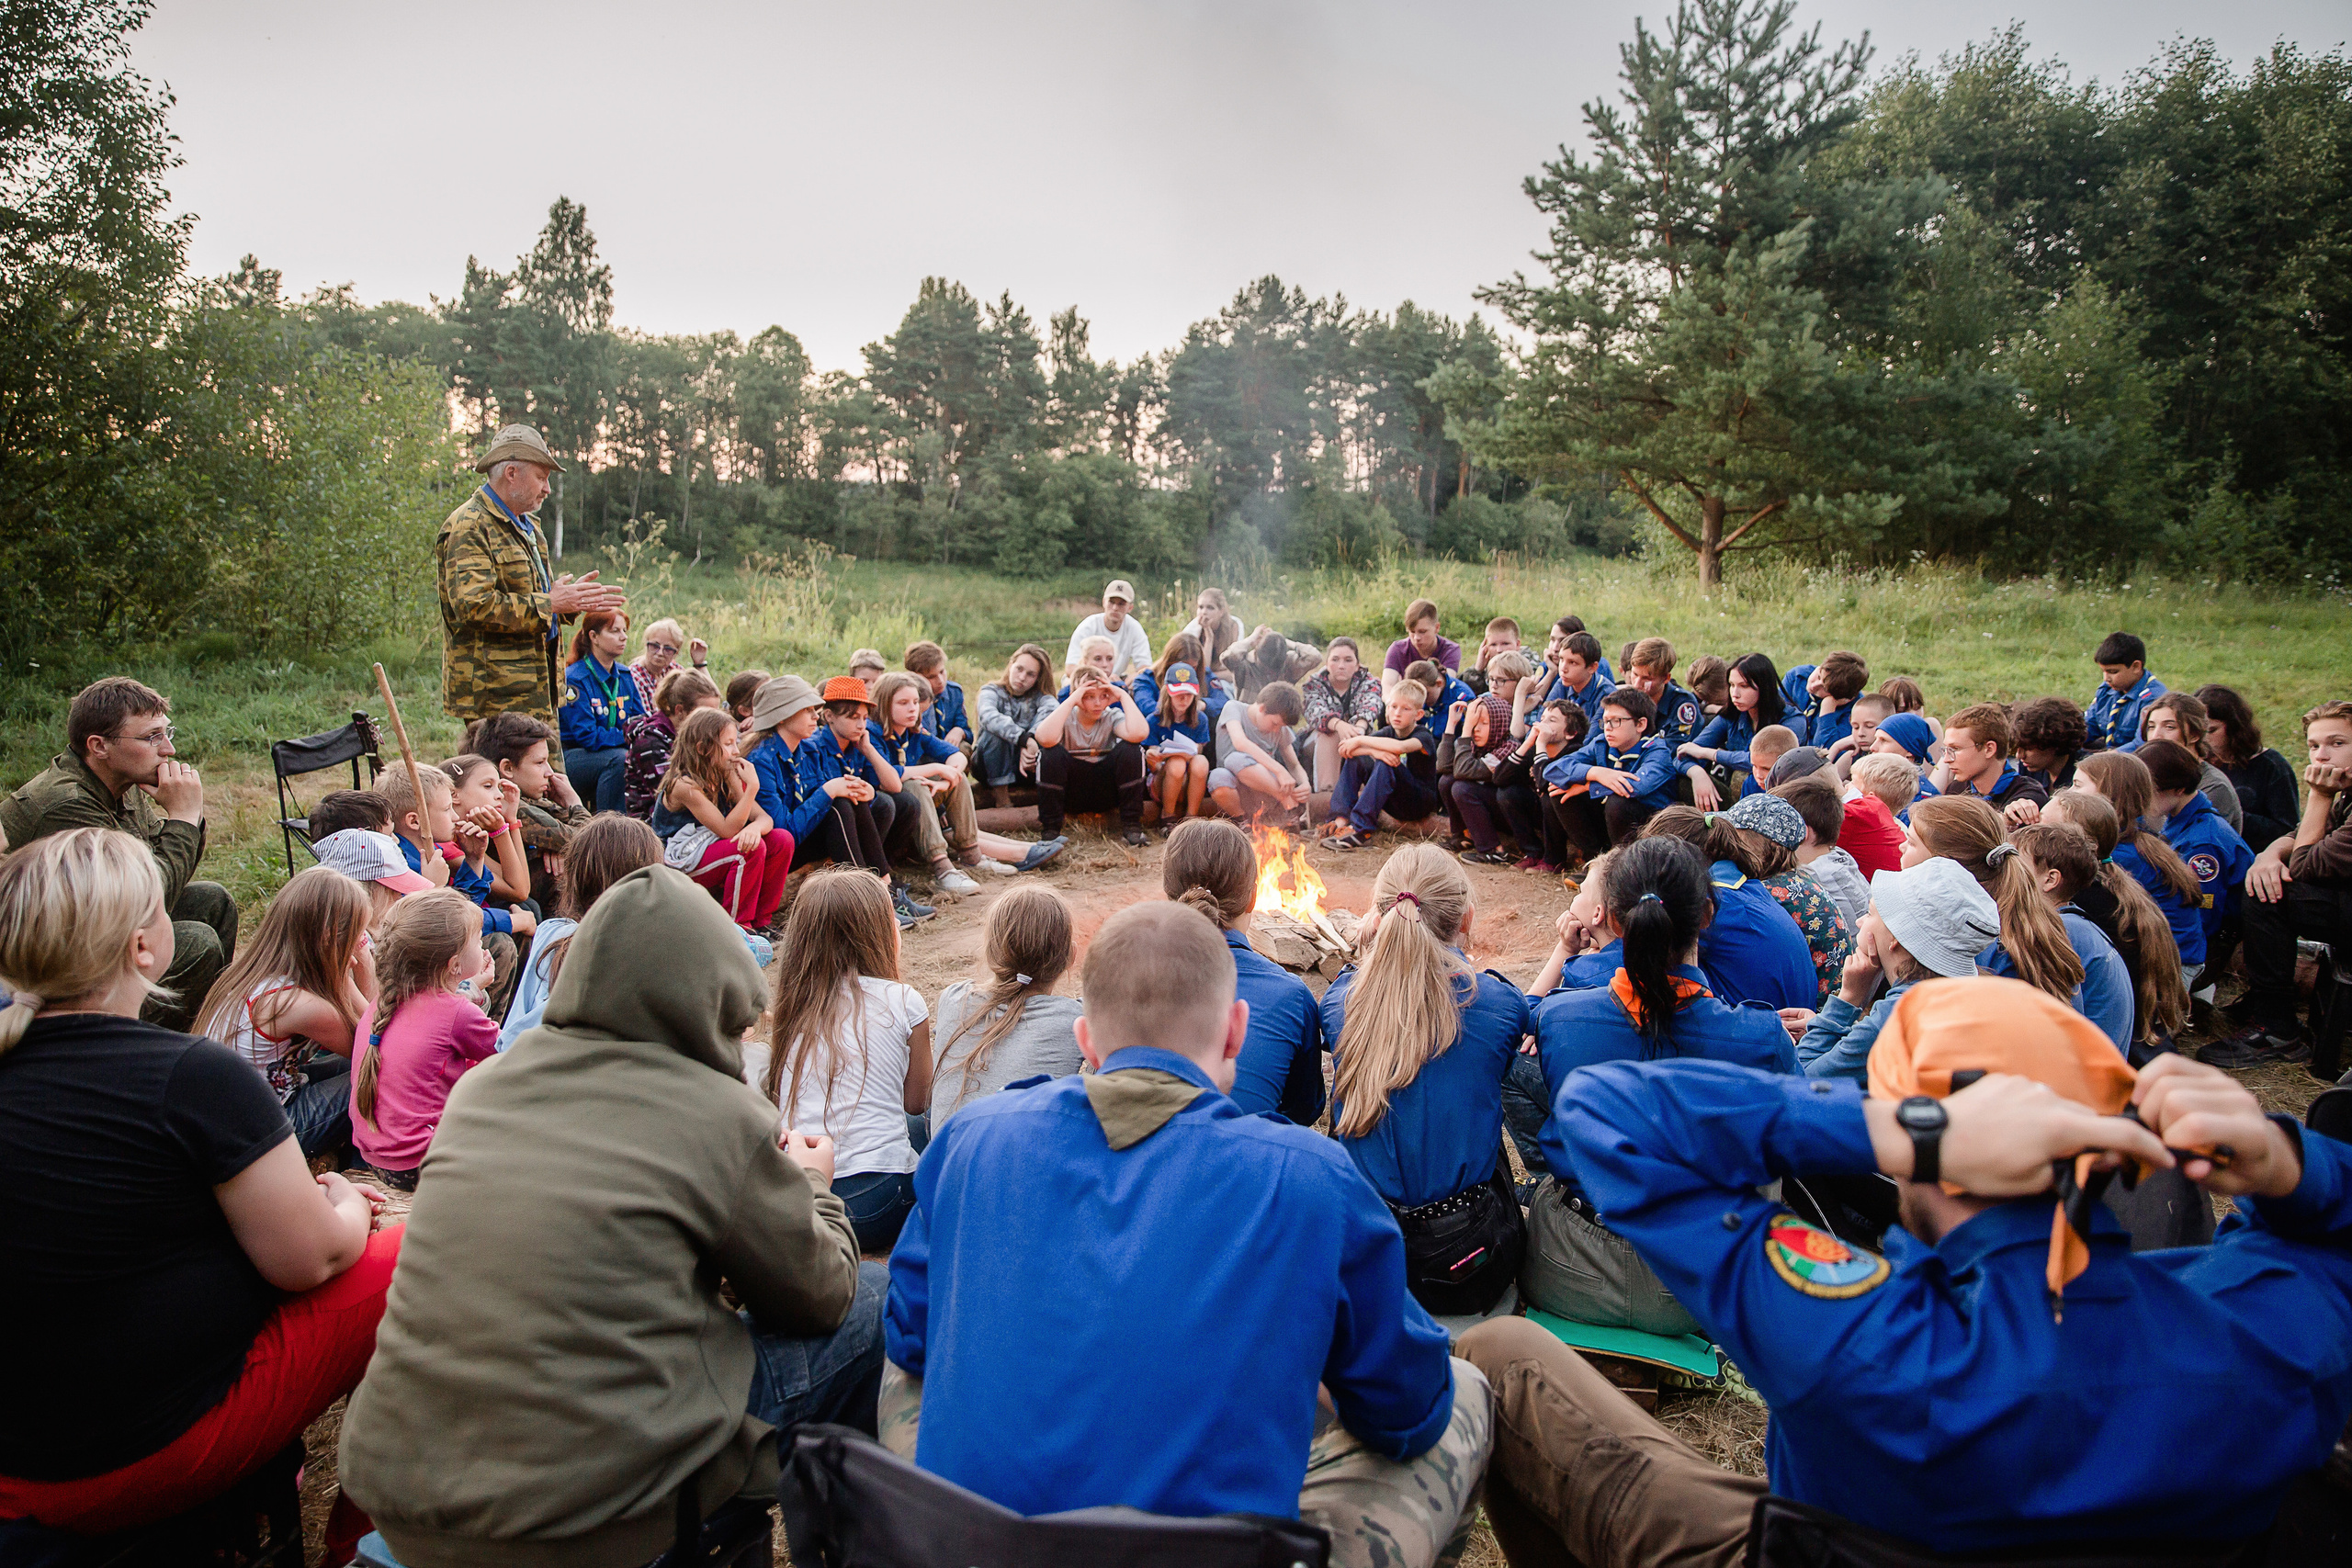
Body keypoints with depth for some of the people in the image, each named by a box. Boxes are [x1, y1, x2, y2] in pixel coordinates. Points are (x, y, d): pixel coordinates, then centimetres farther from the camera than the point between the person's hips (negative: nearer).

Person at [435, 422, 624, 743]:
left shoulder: (526, 526, 22)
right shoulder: (468, 527, -11)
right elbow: (472, 605, -22)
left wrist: (573, 600, 11)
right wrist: (549, 604, -18)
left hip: (535, 691, 10)